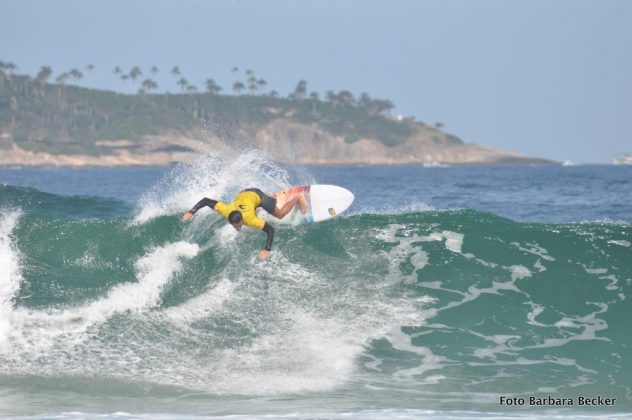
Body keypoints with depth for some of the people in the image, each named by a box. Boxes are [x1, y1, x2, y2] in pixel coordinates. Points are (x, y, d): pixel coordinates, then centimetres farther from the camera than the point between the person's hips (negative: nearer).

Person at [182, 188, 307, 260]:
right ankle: (276, 198, 60)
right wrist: (191, 212, -43)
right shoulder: (226, 211, -38)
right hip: (242, 194, 4)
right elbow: (205, 200, -36)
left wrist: (267, 250, -49)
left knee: (280, 214, 13)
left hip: (257, 196, -4)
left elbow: (270, 229, -41)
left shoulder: (250, 219, -43)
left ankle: (298, 198, 38)